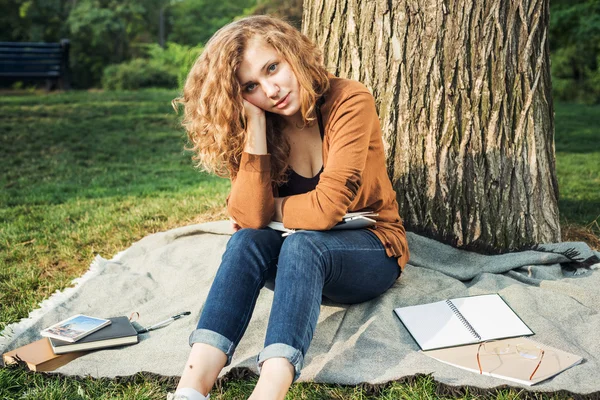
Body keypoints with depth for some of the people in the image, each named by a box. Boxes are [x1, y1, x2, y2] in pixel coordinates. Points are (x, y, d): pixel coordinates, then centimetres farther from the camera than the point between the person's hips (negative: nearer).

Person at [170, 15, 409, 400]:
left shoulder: (349, 102, -20)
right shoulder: (254, 126, -7)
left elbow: (326, 208, -27)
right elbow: (250, 218, -22)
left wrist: (272, 208, -10)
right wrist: (255, 124, -24)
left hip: (370, 251, -3)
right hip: (298, 261, 4)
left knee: (302, 243, -34)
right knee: (247, 241, -27)